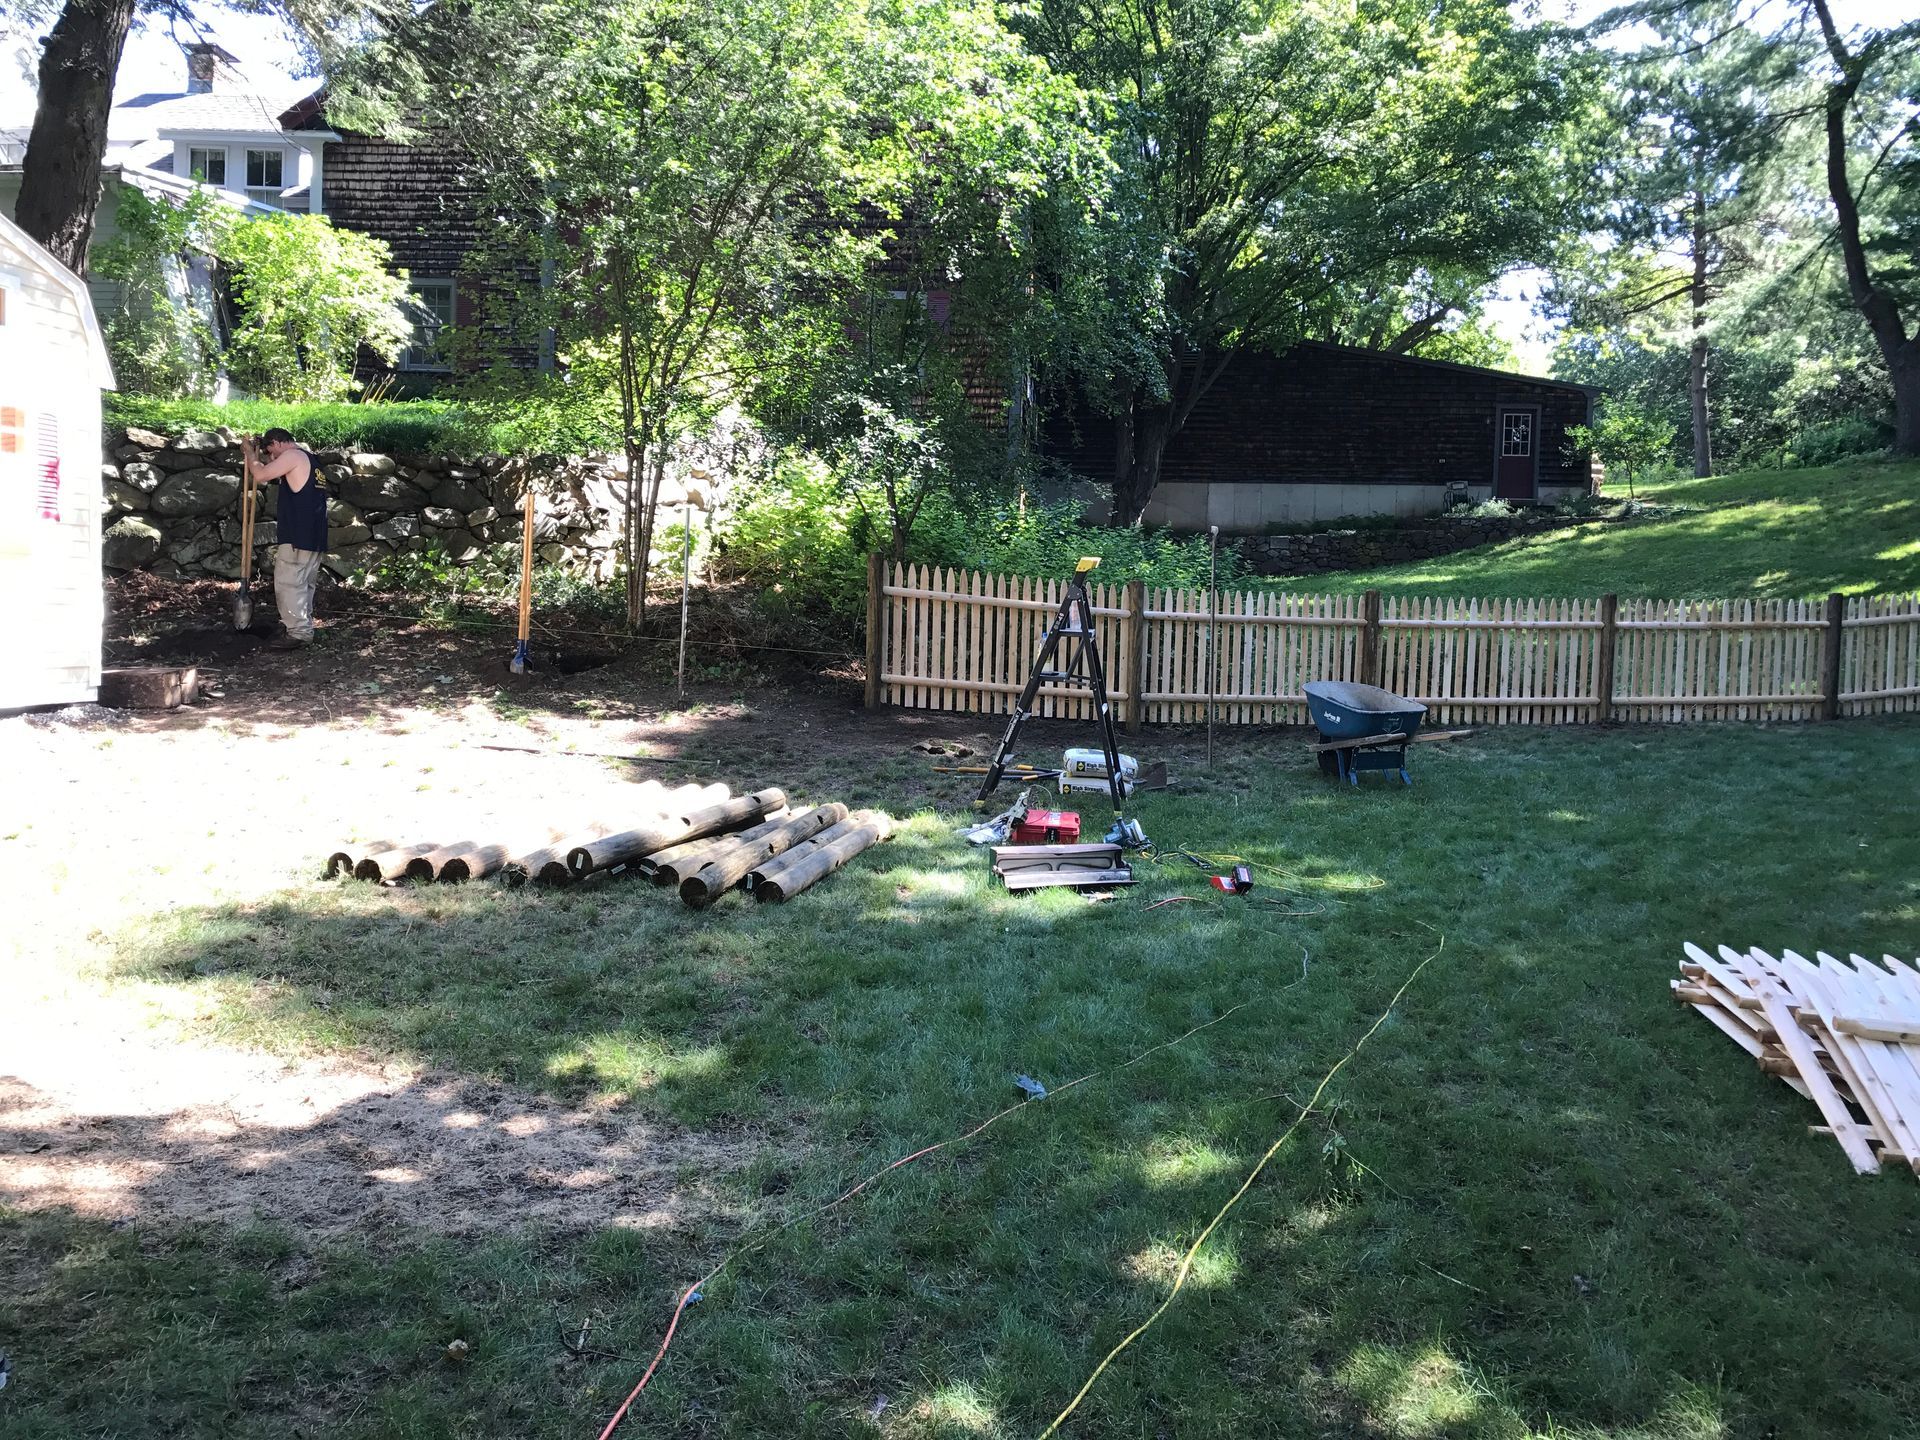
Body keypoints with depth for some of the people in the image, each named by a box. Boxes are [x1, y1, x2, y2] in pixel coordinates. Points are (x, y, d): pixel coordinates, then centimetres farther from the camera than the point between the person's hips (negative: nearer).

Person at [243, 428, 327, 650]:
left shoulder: (292, 456, -8)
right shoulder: (309, 460, 22)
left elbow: (260, 475, -12)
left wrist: (251, 454, 4)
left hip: (297, 536, -10)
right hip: (315, 536, 10)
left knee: (288, 584, -7)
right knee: (304, 585, 15)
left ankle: (298, 633, -9)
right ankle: (305, 629, 20)